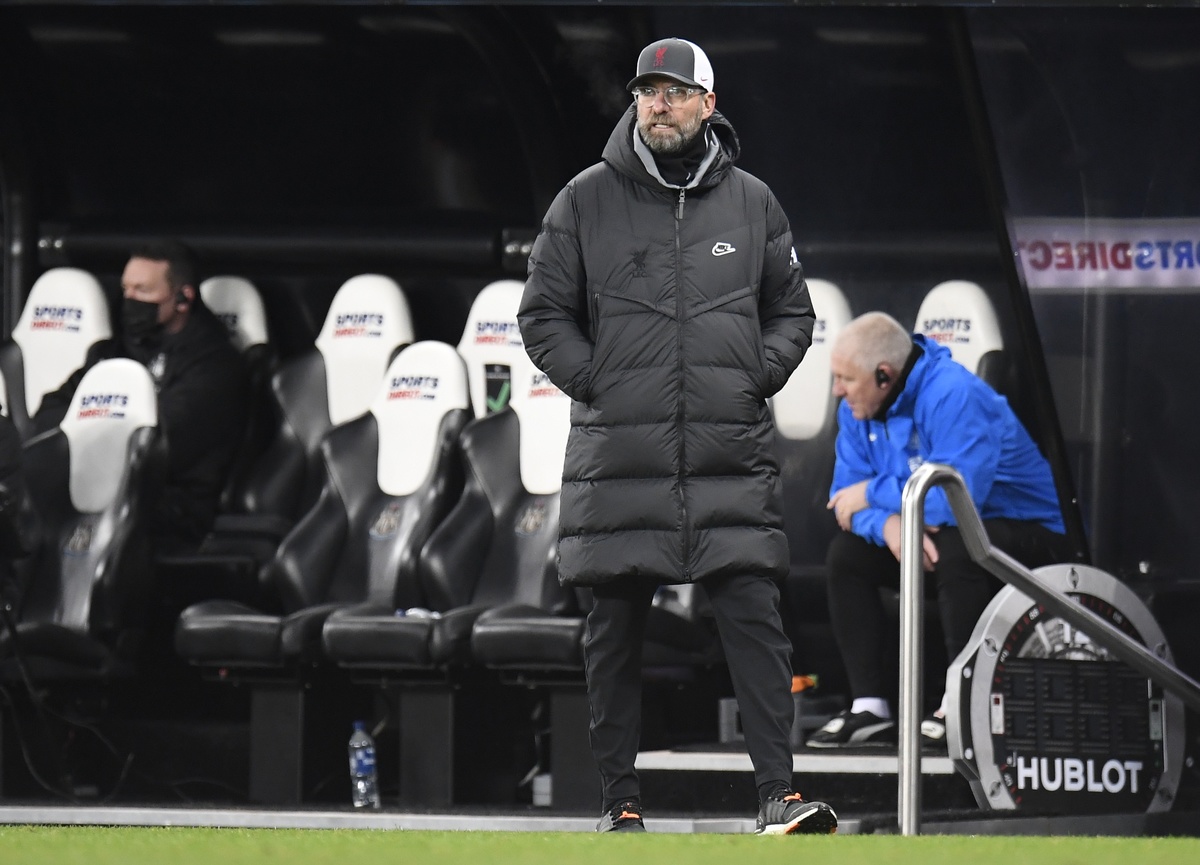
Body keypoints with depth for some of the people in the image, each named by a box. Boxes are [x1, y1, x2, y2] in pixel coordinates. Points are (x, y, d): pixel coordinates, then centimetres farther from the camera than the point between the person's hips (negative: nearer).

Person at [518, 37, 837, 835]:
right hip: (619, 457, 0)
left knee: (755, 618, -8)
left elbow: (793, 312, 18)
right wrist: (594, 382, -2)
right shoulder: (586, 202, 5)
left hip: (733, 458, 0)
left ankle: (779, 794, -9)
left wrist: (758, 378, 3)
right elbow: (544, 315, 9)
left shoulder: (751, 203, 10)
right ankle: (621, 801, 10)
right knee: (615, 633, 3)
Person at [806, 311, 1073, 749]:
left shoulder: (953, 396, -28)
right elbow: (846, 495, -3)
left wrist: (874, 493, -23)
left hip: (1032, 536, -8)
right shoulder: (858, 410, -1)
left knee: (954, 547, -37)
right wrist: (888, 524, -26)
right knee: (847, 552, -5)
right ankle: (869, 708, -7)